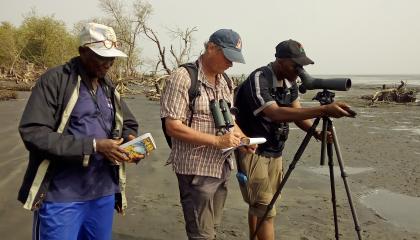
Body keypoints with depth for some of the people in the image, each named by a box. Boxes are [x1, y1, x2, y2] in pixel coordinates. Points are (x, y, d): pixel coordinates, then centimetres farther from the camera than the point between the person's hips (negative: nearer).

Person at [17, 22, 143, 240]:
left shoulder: (108, 88, 12)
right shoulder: (54, 80, -9)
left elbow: (129, 124, 20)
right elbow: (33, 133, -18)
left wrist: (129, 140, -5)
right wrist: (93, 145, -22)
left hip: (104, 194, 6)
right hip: (62, 197, -6)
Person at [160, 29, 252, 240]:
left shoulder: (225, 81, 10)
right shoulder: (183, 78, -15)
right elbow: (173, 127, -20)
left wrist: (241, 138, -3)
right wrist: (217, 141, -23)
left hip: (222, 167, 8)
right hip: (197, 169, -7)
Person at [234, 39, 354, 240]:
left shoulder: (290, 81, 4)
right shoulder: (258, 79, -22)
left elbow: (296, 112, 4)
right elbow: (276, 114, -35)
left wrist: (316, 132, -16)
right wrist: (323, 110, -40)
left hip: (274, 151, 7)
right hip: (252, 150, -7)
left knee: (258, 204, 17)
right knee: (265, 208, -6)